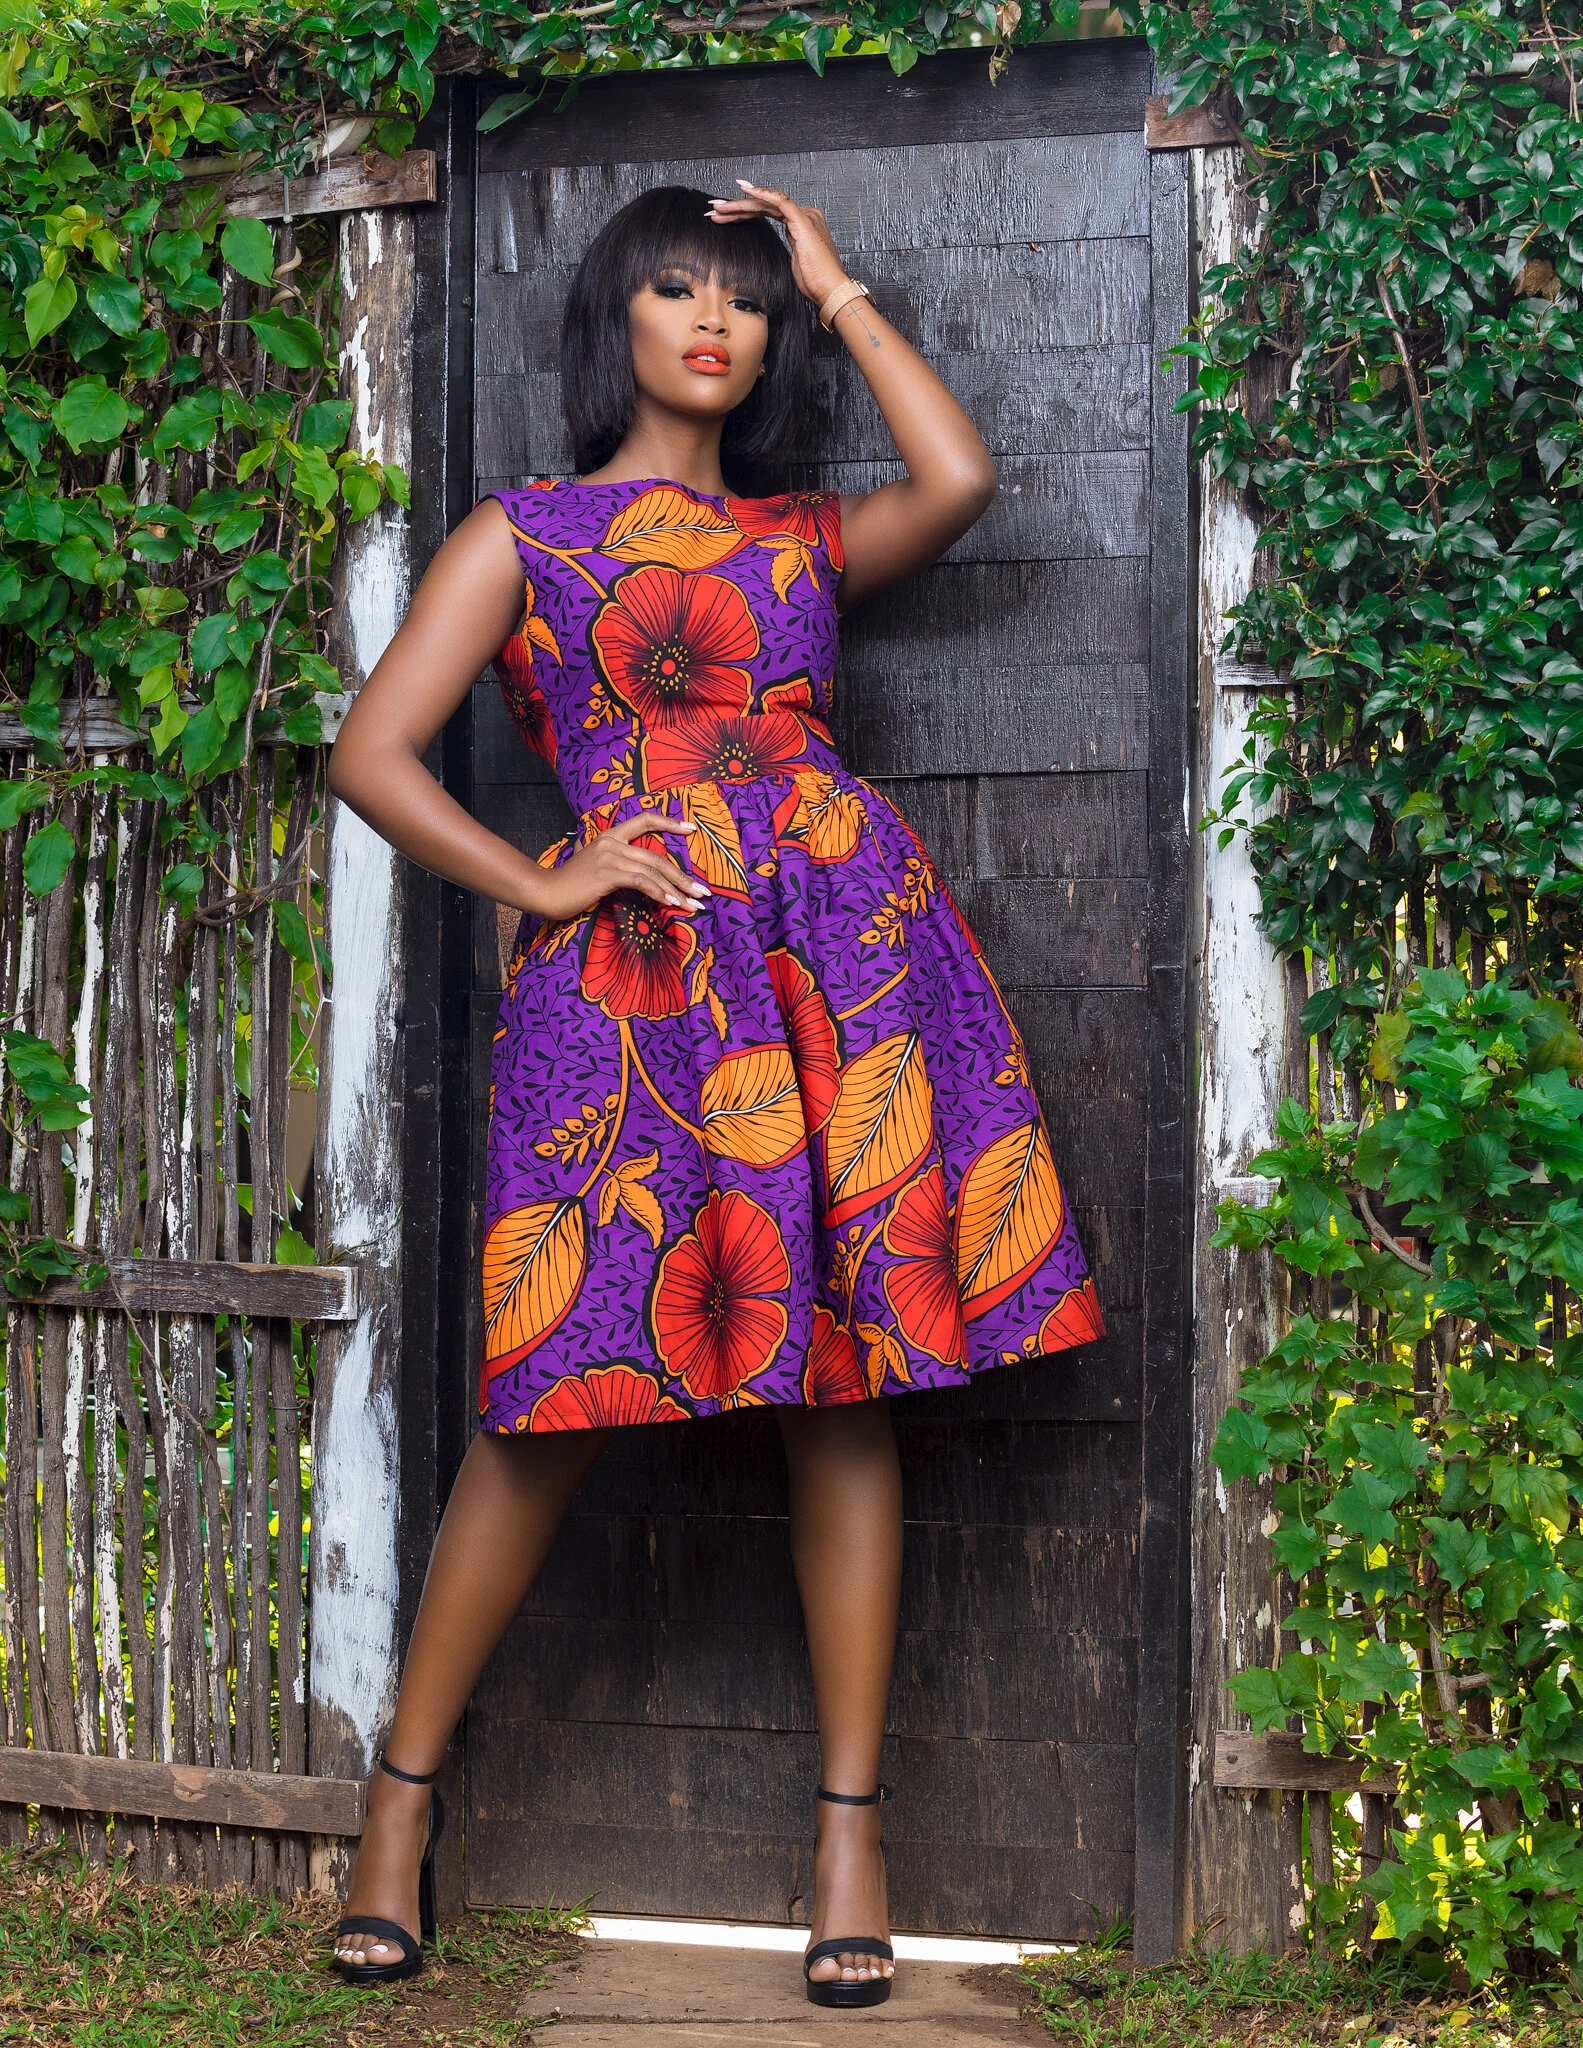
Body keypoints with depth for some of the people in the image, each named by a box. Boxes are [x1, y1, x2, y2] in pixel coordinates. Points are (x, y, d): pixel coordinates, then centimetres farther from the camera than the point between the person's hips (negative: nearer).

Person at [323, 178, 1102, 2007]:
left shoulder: (804, 539, 21)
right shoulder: (522, 536, 14)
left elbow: (959, 479, 0)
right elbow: (372, 754, 6)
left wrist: (834, 285, 13)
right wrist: (536, 880, -6)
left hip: (845, 943, 3)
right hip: (634, 966, -3)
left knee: (843, 1385, 1)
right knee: (564, 1397, -5)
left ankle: (848, 1825, 7)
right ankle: (404, 1791, 10)